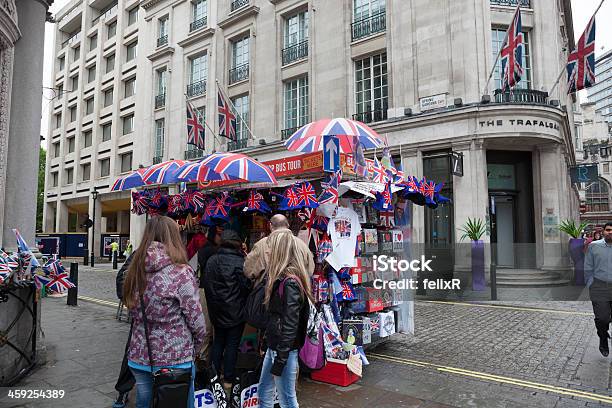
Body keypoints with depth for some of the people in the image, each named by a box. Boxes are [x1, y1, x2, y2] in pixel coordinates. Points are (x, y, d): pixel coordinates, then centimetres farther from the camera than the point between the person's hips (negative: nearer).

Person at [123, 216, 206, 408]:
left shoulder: (135, 269, -1)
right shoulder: (181, 272, -17)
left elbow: (134, 314, 8)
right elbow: (196, 321, -13)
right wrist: (194, 348, 4)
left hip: (139, 356, 5)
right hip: (175, 360, -5)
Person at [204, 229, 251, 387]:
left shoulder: (211, 260, 0)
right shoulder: (239, 262, -19)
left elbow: (206, 285, 8)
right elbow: (247, 286, -16)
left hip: (217, 311, 5)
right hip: (235, 312, -5)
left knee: (218, 342, 19)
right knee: (232, 345, 6)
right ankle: (228, 379, 14)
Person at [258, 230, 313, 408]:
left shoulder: (290, 282, -21)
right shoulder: (282, 278, 9)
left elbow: (290, 326, -22)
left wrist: (279, 362, -19)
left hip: (284, 350, -9)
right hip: (274, 346, 9)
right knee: (264, 393, 20)